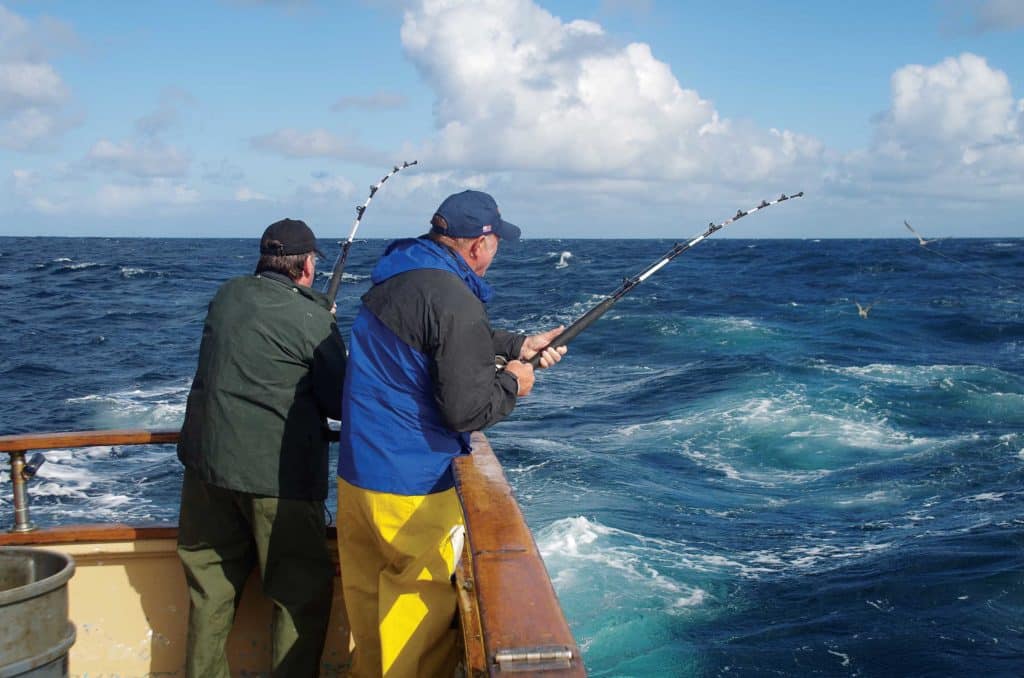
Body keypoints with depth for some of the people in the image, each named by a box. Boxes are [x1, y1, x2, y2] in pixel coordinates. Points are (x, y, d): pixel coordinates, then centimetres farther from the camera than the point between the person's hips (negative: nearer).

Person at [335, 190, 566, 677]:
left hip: (356, 473, 9)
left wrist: (517, 345, 19)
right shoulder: (454, 299, -21)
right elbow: (466, 409, -21)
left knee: (369, 603, 20)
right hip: (411, 489, -9)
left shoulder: (394, 278, 8)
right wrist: (512, 384, -3)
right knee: (424, 615, 5)